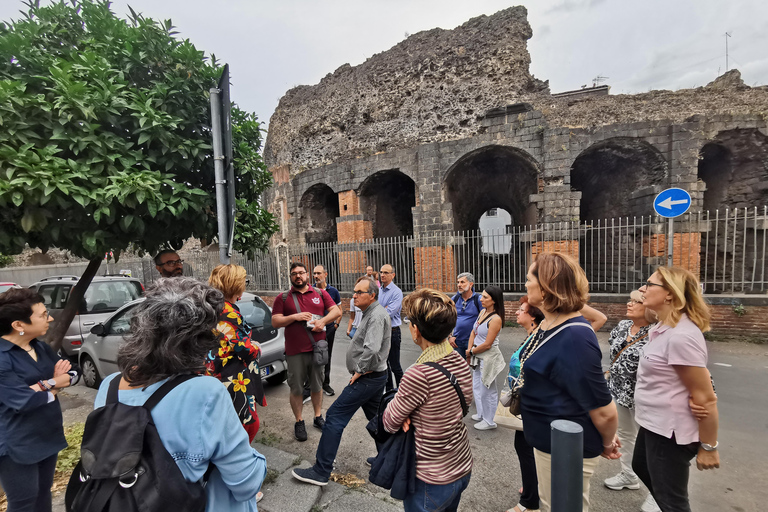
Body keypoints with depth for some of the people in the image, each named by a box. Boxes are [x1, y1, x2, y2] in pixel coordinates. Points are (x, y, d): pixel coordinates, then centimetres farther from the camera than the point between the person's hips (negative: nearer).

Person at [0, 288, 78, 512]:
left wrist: (45, 384, -16)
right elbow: (23, 400, -27)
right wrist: (55, 384, -11)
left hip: (48, 436, 7)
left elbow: (72, 373, 2)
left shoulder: (41, 347, 3)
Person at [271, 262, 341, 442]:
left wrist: (322, 321, -14)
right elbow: (275, 322, -2)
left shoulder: (320, 294, 6)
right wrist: (294, 317, -16)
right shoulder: (283, 298, 3)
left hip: (317, 349, 2)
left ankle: (318, 417, 32)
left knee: (317, 386, 15)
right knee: (296, 389, 8)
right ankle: (299, 422, 25)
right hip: (295, 352, -1)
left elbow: (336, 311, 2)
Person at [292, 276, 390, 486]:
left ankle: (321, 471, 4)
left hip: (366, 379, -10)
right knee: (376, 417, 21)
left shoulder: (376, 315, -21)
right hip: (375, 376, 10)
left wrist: (359, 370, -19)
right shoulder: (372, 313, 11)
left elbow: (372, 349, -33)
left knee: (335, 416, -5)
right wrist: (361, 370, 12)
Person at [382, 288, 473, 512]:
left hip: (432, 482, -6)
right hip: (463, 468, 7)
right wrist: (413, 413, -8)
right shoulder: (461, 363, -10)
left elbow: (390, 423, -18)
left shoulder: (418, 375, -32)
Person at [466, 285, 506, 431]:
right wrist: (470, 351, -1)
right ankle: (481, 415, 41)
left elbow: (487, 344, -21)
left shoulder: (496, 319, -22)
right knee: (477, 386, 21)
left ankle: (489, 421, 26)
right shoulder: (483, 312, 3)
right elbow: (473, 332, 9)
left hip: (488, 358, -9)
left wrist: (471, 351, -7)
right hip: (478, 357, 9)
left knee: (487, 389, 7)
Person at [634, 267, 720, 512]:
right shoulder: (663, 328, 3)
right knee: (641, 467, 29)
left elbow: (705, 398, -23)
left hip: (670, 430, -9)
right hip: (653, 423, 9)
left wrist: (708, 447, -15)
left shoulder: (681, 335, -27)